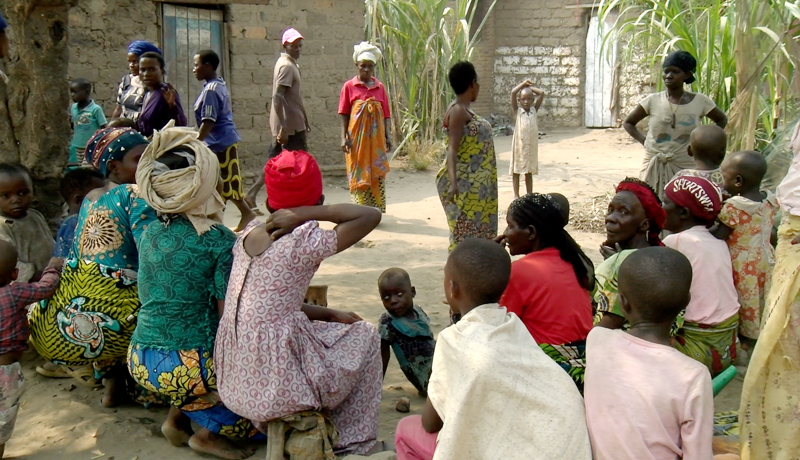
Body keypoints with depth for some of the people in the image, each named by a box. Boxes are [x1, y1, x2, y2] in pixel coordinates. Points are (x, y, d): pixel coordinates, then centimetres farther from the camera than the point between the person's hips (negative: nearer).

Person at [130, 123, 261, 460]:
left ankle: (179, 416, 14)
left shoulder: (150, 234, 6)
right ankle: (210, 432, 1)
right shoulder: (219, 240, -13)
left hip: (140, 363, 7)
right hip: (187, 367, -7)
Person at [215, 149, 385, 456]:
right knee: (365, 337, 16)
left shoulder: (248, 234, 6)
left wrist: (330, 314, 11)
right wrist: (307, 214, -15)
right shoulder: (304, 242, -16)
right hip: (278, 382, -7)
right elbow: (370, 216, -14)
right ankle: (353, 444, 22)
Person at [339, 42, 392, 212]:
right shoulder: (349, 86, 2)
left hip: (376, 137, 2)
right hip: (356, 137, -2)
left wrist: (388, 136, -2)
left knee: (377, 174, 3)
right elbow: (344, 114, 1)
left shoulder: (380, 87, 8)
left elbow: (386, 114, 6)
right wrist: (344, 137, -6)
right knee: (358, 174, 0)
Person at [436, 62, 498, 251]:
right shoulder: (458, 111, -16)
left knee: (476, 230, 13)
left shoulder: (464, 110, 13)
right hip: (463, 183, -10)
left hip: (474, 183, 10)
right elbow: (452, 149, -25)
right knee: (465, 233, -6)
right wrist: (453, 182, -36)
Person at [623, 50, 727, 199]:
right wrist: (643, 141, -2)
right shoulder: (653, 101, -2)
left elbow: (722, 120, 15)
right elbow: (628, 123, 11)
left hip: (686, 167, -1)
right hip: (654, 167, 1)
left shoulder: (699, 101, -2)